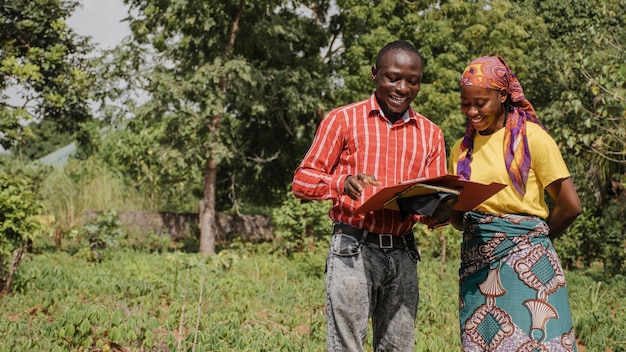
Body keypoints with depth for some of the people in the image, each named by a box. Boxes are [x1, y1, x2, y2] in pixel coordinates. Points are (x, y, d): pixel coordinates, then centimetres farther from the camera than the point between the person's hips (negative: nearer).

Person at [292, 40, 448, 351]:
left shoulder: (430, 134, 15)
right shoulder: (343, 120, 4)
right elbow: (302, 180, -1)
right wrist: (343, 183, -22)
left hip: (403, 255, 4)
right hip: (354, 250, -4)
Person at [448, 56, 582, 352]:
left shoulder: (531, 138, -5)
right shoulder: (461, 149, 12)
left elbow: (570, 206, -6)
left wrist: (533, 240, 6)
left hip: (525, 260, -5)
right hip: (476, 262, 5)